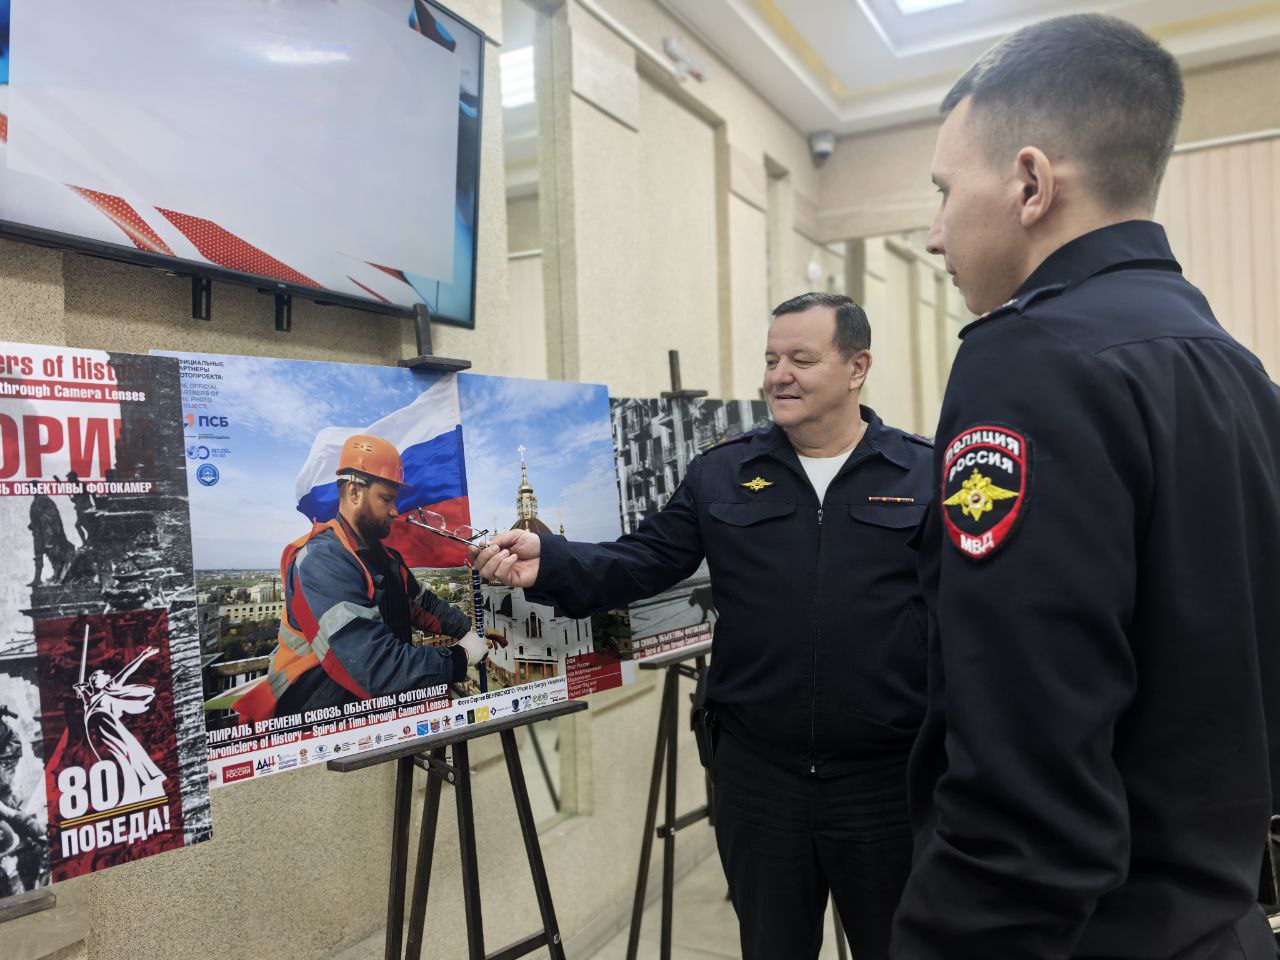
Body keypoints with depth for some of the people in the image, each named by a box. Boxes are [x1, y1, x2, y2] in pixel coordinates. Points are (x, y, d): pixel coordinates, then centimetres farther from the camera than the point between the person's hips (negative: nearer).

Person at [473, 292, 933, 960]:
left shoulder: (926, 476, -3)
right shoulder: (721, 474, 3)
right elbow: (641, 563, -2)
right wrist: (549, 564, -20)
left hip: (889, 779, -1)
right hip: (756, 775, 2)